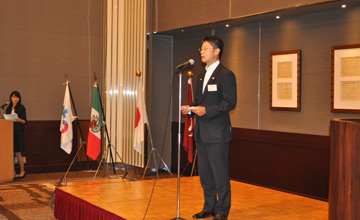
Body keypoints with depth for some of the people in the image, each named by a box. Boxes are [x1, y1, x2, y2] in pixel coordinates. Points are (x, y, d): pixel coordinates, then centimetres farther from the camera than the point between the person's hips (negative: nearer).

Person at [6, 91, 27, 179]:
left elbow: (25, 122, -1)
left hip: (18, 132, -4)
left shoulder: (21, 108, 3)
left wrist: (20, 120, -21)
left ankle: (22, 171, 7)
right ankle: (13, 172, 5)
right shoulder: (8, 109, 17)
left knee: (18, 153, -4)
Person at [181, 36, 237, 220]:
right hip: (201, 133, 9)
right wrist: (190, 109, 2)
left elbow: (230, 103, -15)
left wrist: (207, 110, -23)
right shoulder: (201, 77, 18)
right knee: (205, 173, 14)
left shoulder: (226, 75, -9)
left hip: (217, 133, -8)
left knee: (220, 174, -2)